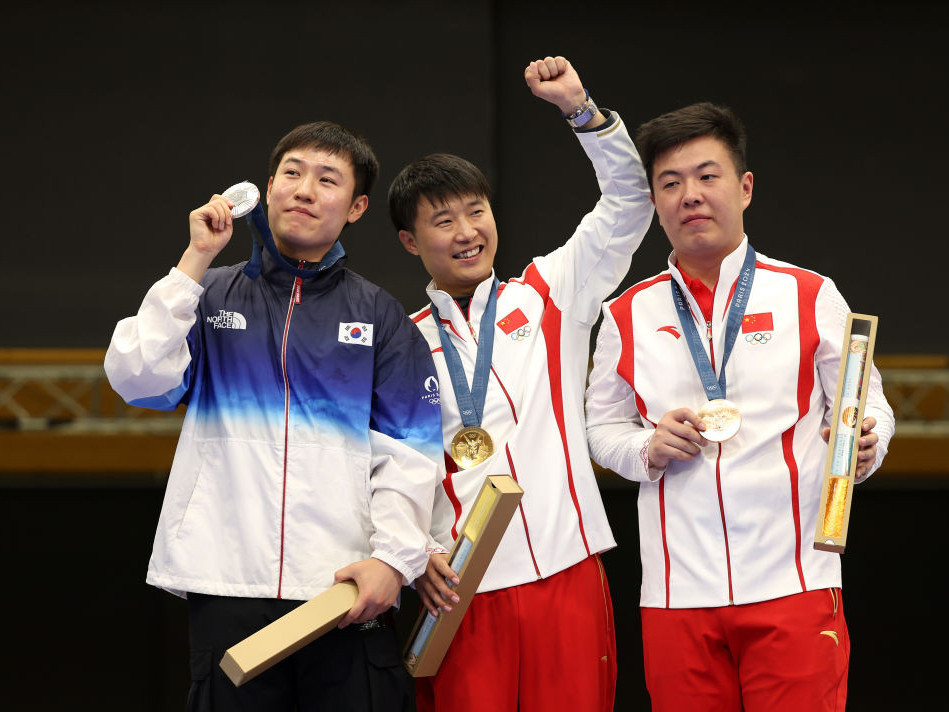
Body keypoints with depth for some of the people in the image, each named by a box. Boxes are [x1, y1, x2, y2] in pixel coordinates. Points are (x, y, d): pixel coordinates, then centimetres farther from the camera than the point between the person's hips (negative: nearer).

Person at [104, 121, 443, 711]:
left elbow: (409, 451, 4)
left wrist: (394, 557, -11)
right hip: (228, 587, 0)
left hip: (348, 591, 0)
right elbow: (138, 379, -3)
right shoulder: (211, 297, 14)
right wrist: (197, 261, -4)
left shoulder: (381, 316, 12)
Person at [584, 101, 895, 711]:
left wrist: (863, 448, -13)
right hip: (678, 595, 2)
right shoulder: (628, 316, 10)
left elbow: (865, 406, 9)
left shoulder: (810, 297, 5)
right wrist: (649, 448, -4)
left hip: (793, 586, -2)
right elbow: (603, 426, 18)